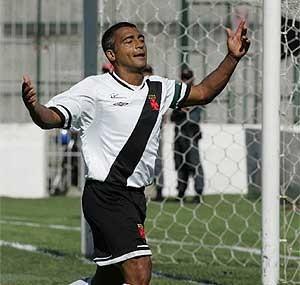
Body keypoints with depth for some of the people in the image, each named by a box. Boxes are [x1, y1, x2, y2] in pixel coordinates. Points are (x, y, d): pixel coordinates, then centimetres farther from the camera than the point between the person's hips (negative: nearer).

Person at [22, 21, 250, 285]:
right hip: (105, 194, -7)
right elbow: (51, 118, -12)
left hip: (135, 196, 7)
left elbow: (204, 92, 21)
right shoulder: (94, 89, -7)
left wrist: (233, 57, 11)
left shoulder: (158, 89, 11)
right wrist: (34, 106, -35)